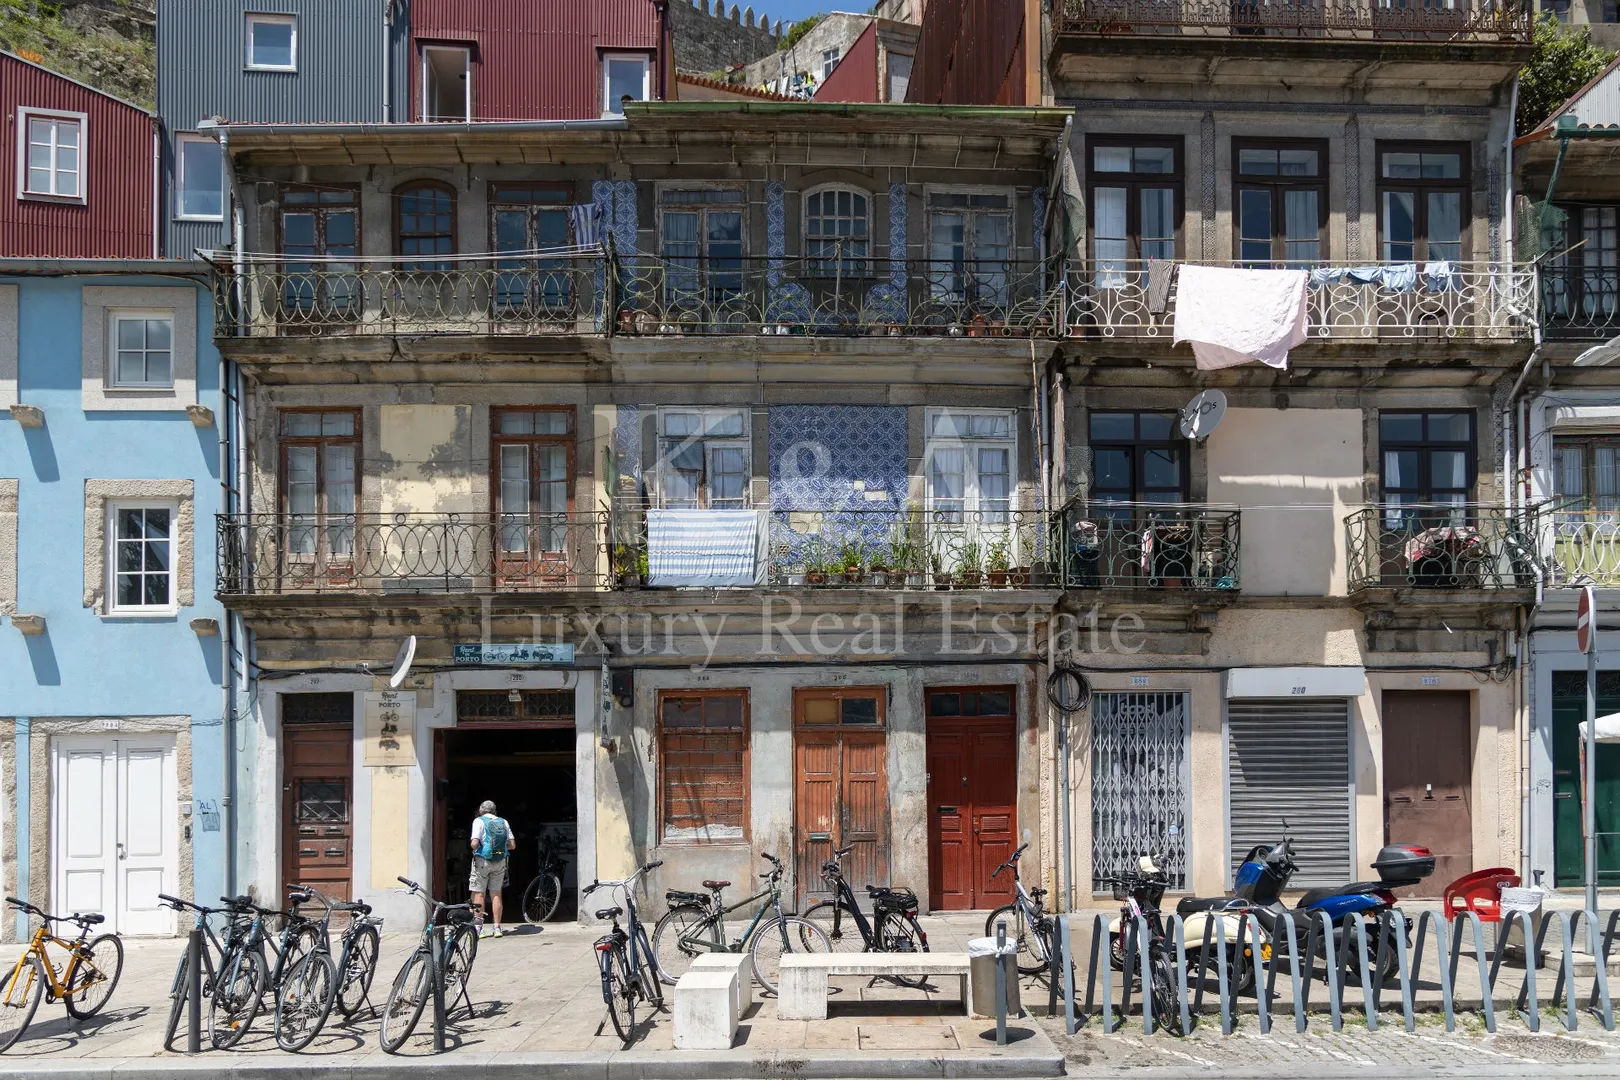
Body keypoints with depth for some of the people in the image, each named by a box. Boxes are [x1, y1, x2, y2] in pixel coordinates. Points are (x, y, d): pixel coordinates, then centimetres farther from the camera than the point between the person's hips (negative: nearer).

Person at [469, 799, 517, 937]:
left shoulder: (479, 821, -4)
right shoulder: (503, 822, 9)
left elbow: (475, 843, -17)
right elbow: (512, 845, 5)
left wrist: (473, 847, 5)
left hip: (483, 860, -4)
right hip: (500, 862, 4)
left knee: (478, 893, 3)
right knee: (496, 894, 11)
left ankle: (479, 928, 1)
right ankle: (497, 928, 11)